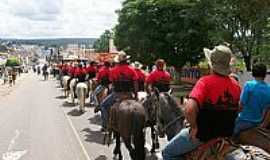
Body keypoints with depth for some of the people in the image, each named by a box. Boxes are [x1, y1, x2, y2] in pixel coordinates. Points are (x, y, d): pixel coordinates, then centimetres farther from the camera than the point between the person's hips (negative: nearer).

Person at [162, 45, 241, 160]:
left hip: (204, 134, -7)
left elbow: (189, 109, -38)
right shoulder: (236, 85, -3)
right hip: (227, 133, 7)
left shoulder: (206, 81, -23)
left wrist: (194, 127, -21)